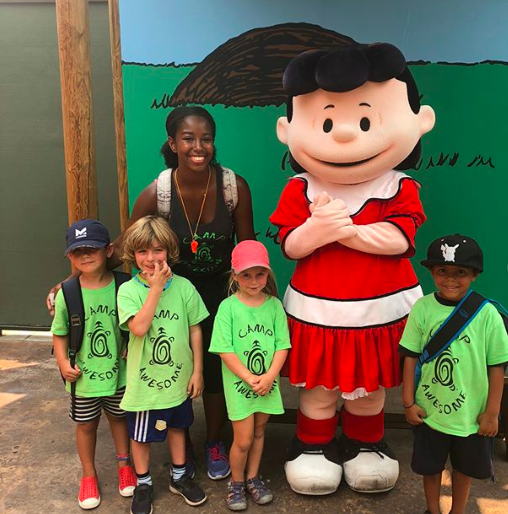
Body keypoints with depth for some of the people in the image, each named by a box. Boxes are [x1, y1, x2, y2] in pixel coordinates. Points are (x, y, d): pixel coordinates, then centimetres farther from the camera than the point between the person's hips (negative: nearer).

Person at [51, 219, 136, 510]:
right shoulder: (67, 294, -13)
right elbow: (60, 333, -2)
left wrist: (131, 349, -13)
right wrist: (63, 362, -14)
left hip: (119, 372, 0)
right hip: (83, 376, 0)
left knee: (119, 418, 20)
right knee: (86, 425, 18)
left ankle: (124, 465, 44)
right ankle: (89, 475, 41)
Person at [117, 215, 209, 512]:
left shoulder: (183, 287, -9)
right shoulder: (128, 290, -14)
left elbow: (195, 330, -3)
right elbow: (139, 327, -29)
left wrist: (197, 371, -1)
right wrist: (156, 287, -27)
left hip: (178, 377, 2)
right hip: (144, 380, -2)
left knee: (177, 426, 23)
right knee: (141, 435, 15)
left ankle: (179, 476, 46)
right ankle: (143, 484, 41)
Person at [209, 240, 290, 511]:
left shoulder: (274, 305, -4)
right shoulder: (228, 307, -12)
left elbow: (282, 345, -3)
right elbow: (225, 350, -13)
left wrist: (269, 376, -15)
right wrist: (249, 378, -17)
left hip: (267, 383, 3)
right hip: (239, 383, -3)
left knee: (259, 432, 18)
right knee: (243, 440, 4)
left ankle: (253, 478, 39)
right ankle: (236, 483, 29)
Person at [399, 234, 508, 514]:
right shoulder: (422, 308, -14)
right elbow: (411, 357, -6)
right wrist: (408, 402, -5)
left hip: (472, 413, 0)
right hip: (429, 409, 1)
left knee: (464, 467, 22)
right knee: (430, 466, 21)